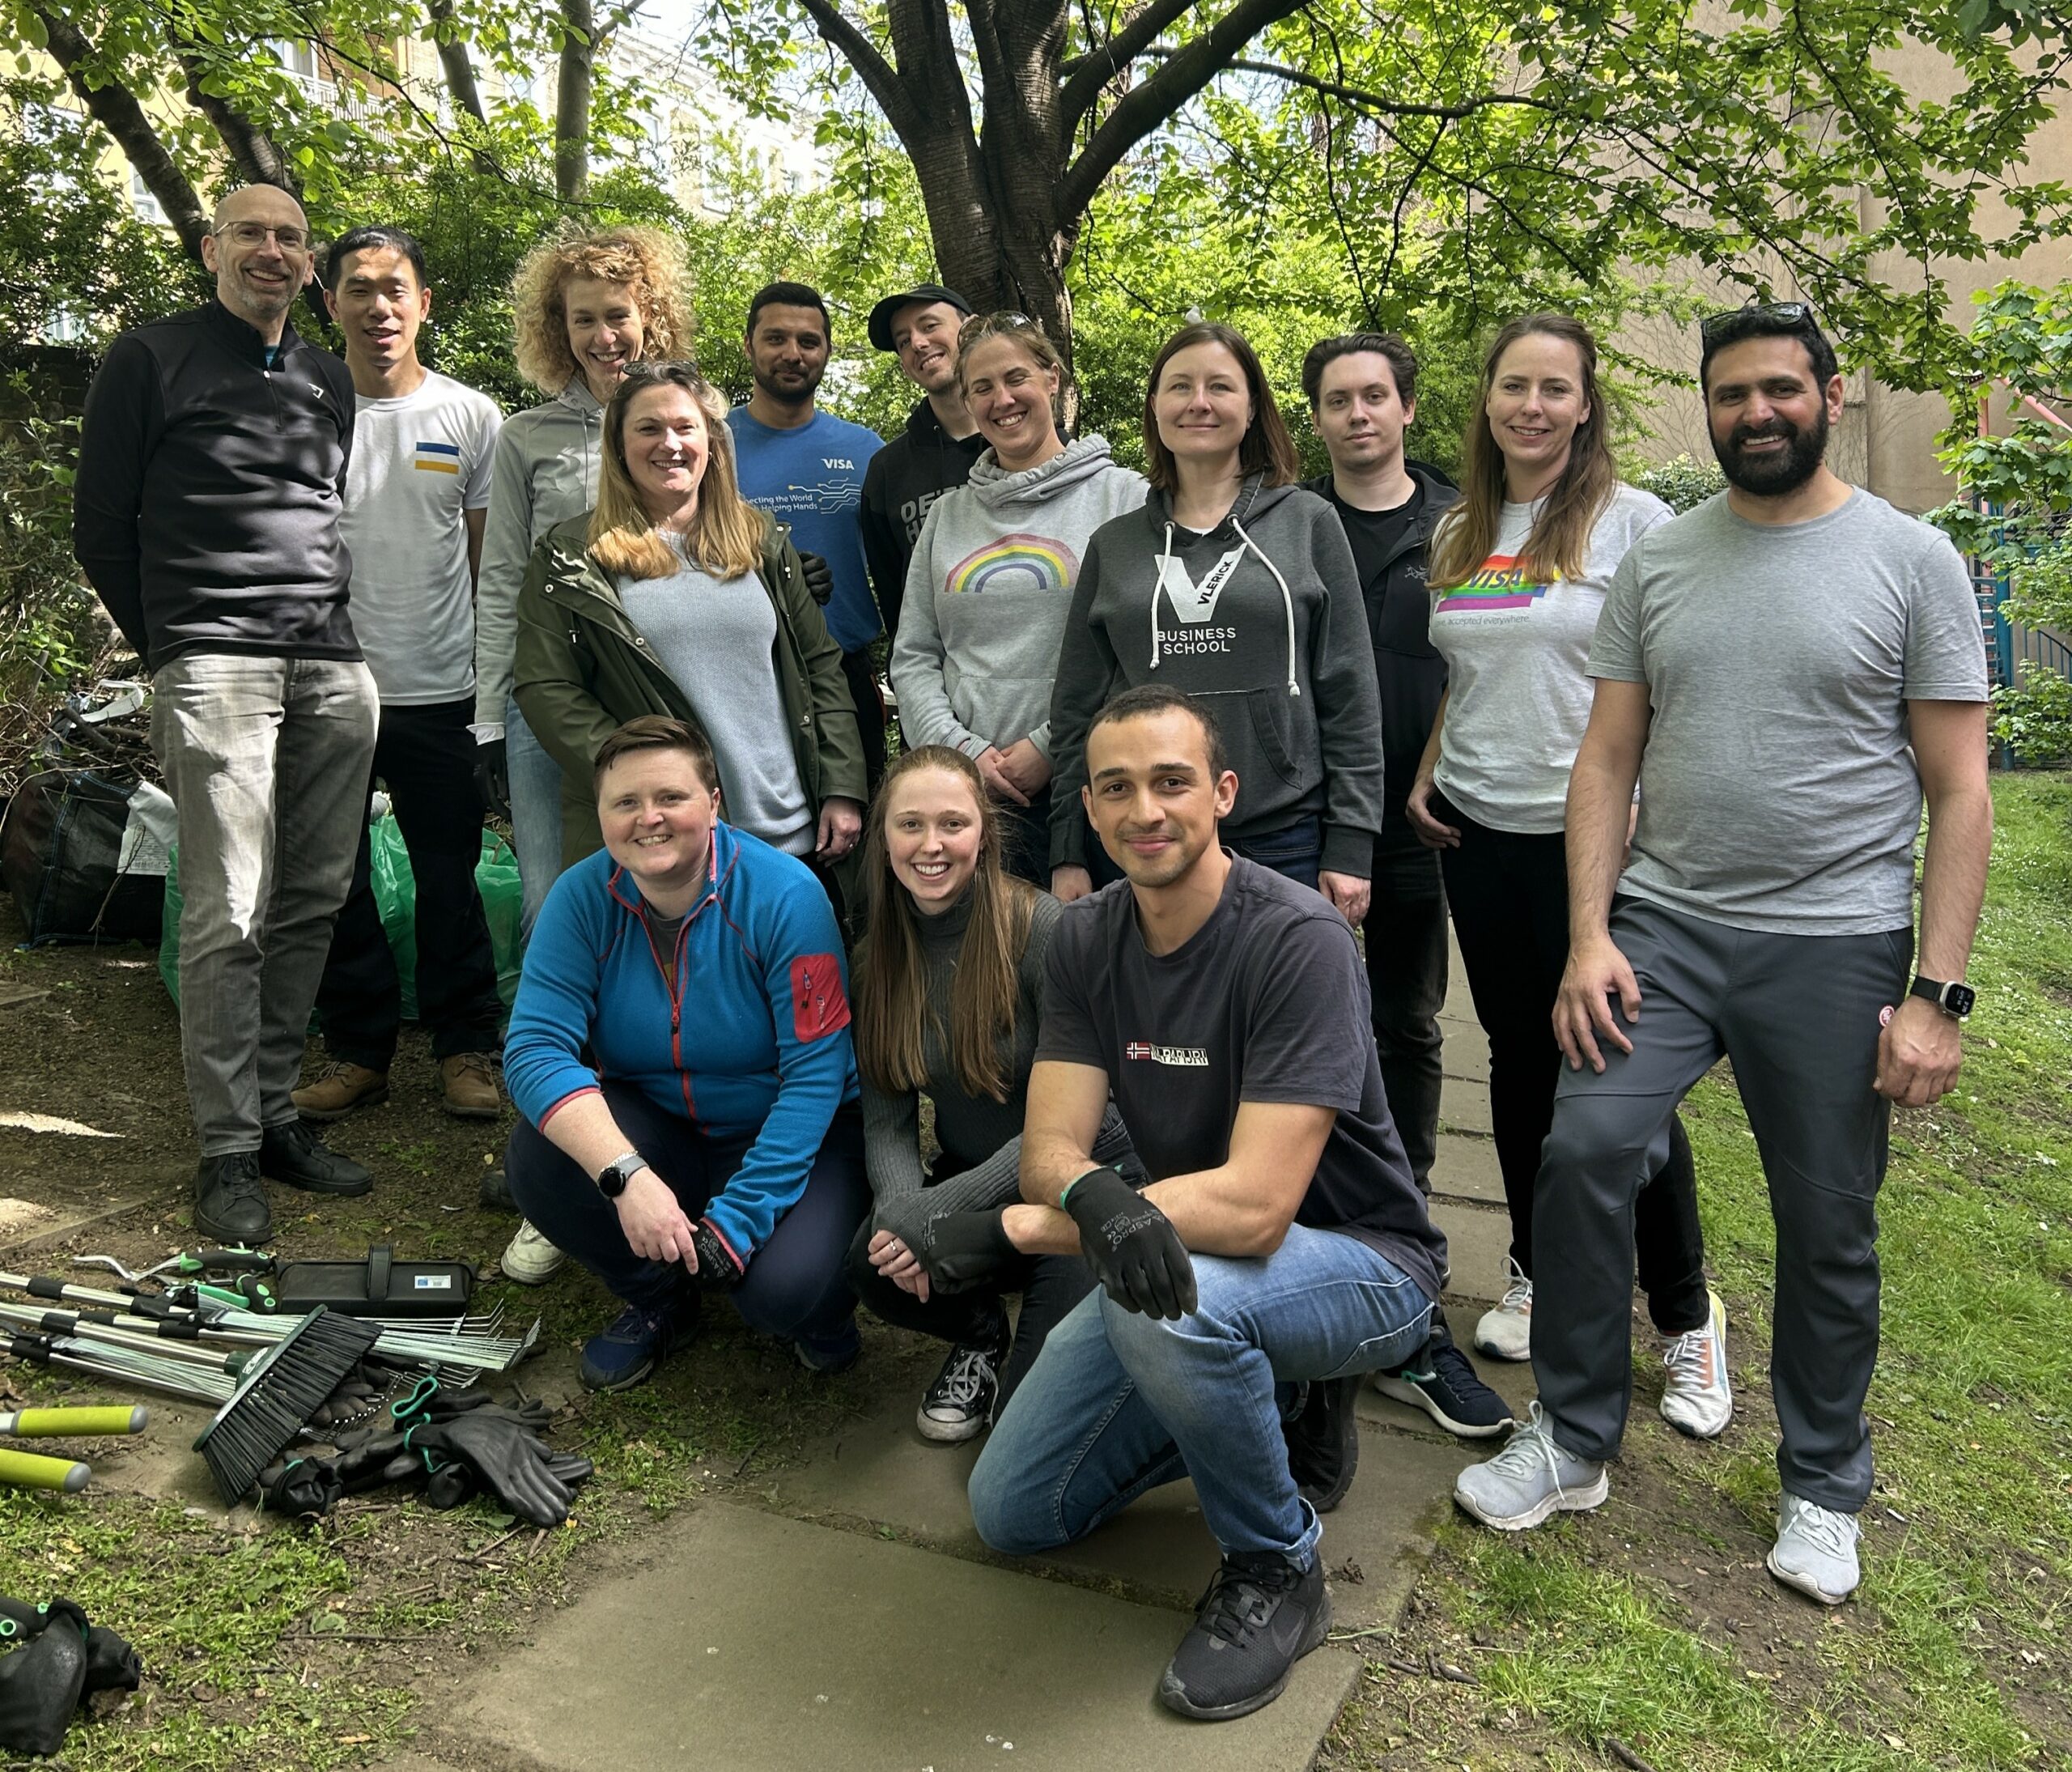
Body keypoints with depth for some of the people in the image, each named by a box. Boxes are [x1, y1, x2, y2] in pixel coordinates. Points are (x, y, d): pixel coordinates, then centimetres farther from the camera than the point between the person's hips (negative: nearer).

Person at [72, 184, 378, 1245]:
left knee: (311, 900, 4)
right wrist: (171, 645, 7)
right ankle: (228, 1151, -1)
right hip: (216, 666, -5)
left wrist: (330, 629, 13)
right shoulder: (150, 361, 6)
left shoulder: (330, 384, 21)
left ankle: (273, 1114, 15)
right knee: (227, 914, -9)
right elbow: (102, 529, 6)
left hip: (334, 669, 5)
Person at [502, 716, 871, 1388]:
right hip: (654, 1130, 4)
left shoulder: (784, 895, -21)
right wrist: (626, 1174, -36)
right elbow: (536, 1048, -20)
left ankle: (819, 1302, 11)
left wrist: (739, 1218, -28)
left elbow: (815, 1075, -21)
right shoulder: (582, 897, -12)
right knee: (538, 1152, -25)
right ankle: (658, 1303, 4)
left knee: (784, 1291, -30)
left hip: (791, 1136, -4)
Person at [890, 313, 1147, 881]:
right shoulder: (947, 515, 15)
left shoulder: (1122, 496, 2)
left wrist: (1049, 746, -12)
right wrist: (963, 748, -5)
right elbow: (912, 657, 12)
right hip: (968, 787, 3)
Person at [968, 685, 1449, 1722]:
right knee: (1011, 1515, 5)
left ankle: (1277, 1571, -9)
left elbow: (1256, 1204, -32)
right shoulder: (1085, 943, -6)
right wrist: (1096, 1195, -37)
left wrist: (1041, 1229, -28)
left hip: (1362, 1263, -6)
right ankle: (1275, 1401, 20)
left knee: (1161, 1303, -38)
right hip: (1180, 1250, 7)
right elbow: (1048, 1152, -12)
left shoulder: (1300, 942, -26)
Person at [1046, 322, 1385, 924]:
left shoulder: (1308, 523, 4)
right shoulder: (1113, 545, 10)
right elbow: (1077, 707, 11)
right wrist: (1068, 855, 6)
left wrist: (1349, 847, -4)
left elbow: (1349, 694, 2)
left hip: (1283, 842, -1)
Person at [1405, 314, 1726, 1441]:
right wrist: (1423, 777, 7)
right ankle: (1535, 1272, 30)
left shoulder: (1633, 521, -3)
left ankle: (1685, 1318, 14)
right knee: (1520, 1057, 14)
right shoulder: (1456, 534, 11)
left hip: (1591, 837, -5)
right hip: (1478, 835, 5)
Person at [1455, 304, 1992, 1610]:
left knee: (1830, 1230, 8)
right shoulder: (1656, 561, 7)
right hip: (1663, 925, 2)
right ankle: (1573, 1439, 9)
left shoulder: (1910, 559, -2)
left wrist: (1939, 993, -10)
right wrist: (1589, 936, -5)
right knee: (1584, 1151, -12)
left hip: (1832, 948, -2)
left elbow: (1958, 792, -4)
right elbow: (1609, 760, 6)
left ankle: (1824, 1487, 30)